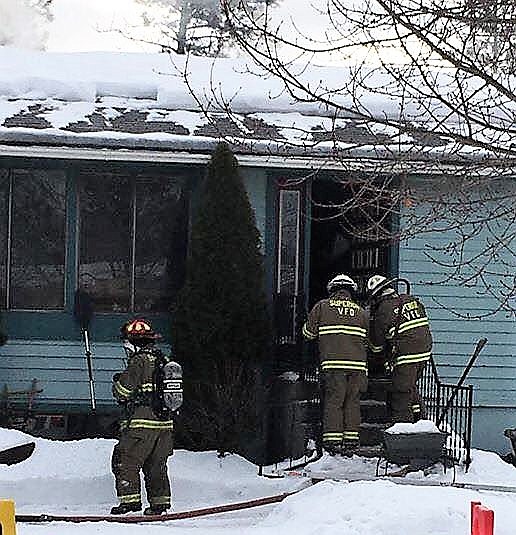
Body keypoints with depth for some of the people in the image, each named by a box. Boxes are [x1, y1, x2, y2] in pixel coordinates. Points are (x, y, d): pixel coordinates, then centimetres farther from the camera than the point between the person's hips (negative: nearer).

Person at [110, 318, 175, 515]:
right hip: (165, 423, 8)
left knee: (125, 462, 0)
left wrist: (118, 381, 11)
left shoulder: (139, 361, -12)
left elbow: (121, 392, -12)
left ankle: (130, 499, -6)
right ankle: (160, 501, 18)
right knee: (156, 464, 16)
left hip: (141, 424, -8)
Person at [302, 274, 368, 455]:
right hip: (357, 365, 2)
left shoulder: (322, 306, 8)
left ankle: (332, 441, -5)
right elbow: (367, 341, 17)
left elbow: (308, 332, 12)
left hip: (333, 363, -2)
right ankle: (351, 440, 8)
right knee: (352, 402, 8)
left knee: (333, 401, 0)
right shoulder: (360, 311, 15)